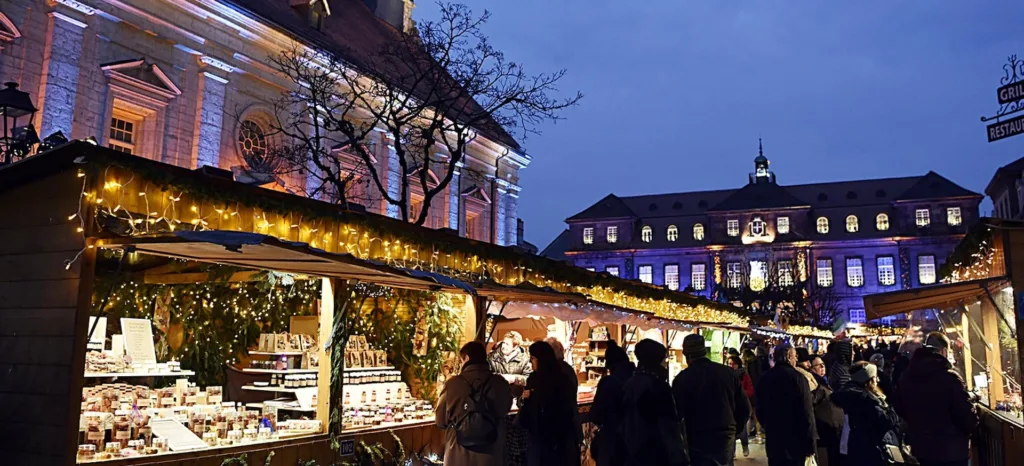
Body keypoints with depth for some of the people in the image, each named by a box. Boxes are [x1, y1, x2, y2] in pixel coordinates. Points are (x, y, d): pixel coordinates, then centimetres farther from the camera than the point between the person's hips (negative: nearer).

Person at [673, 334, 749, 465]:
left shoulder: (682, 378, -11)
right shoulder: (728, 372, 2)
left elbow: (676, 414, -10)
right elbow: (744, 408, 5)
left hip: (696, 441, -4)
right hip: (726, 438, 4)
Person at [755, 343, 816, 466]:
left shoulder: (765, 378, 5)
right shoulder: (797, 377, -12)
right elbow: (807, 412, -15)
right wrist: (810, 442, -9)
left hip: (773, 440, 5)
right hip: (795, 441, -5)